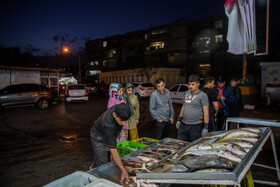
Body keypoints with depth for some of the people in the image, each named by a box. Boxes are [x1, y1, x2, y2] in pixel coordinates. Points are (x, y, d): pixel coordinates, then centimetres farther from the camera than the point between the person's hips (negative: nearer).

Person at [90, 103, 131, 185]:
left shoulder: (120, 108, -25)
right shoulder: (108, 125, -45)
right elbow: (113, 151, -42)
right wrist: (123, 171, -44)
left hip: (110, 137, 7)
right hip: (99, 140, -7)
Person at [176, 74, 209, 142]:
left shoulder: (202, 95, -8)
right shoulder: (187, 93, 12)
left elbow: (206, 112, -10)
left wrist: (205, 127, -14)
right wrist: (179, 120, 17)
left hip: (196, 126, -6)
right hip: (183, 124, 6)